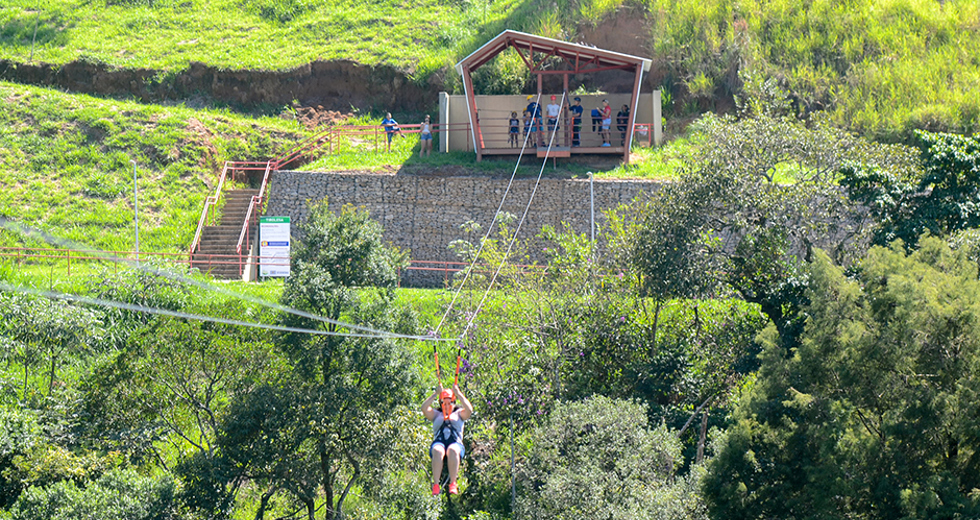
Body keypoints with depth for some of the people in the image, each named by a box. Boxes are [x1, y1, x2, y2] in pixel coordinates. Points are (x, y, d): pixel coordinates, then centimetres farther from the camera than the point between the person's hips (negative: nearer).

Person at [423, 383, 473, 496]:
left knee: (453, 450, -39)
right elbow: (424, 408, 11)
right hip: (438, 443, 1)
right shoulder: (436, 415, 30)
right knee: (438, 451, -38)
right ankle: (435, 485, -45)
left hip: (456, 443, -1)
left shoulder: (458, 414, 27)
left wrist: (458, 394, 7)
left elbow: (469, 409, 6)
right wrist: (436, 394, 9)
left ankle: (453, 484, -46)